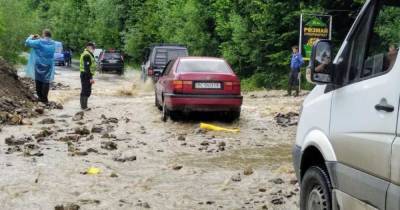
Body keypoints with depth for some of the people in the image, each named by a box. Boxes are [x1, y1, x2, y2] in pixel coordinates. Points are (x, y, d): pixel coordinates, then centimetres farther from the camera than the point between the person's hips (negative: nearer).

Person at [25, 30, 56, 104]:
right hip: (48, 66, 3)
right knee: (46, 81, 4)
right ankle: (44, 99, 1)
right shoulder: (53, 43, 2)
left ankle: (40, 97, 15)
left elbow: (27, 43, -6)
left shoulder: (39, 42, -13)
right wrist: (39, 39, 17)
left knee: (38, 81, 10)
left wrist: (31, 37, 13)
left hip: (39, 65, -3)